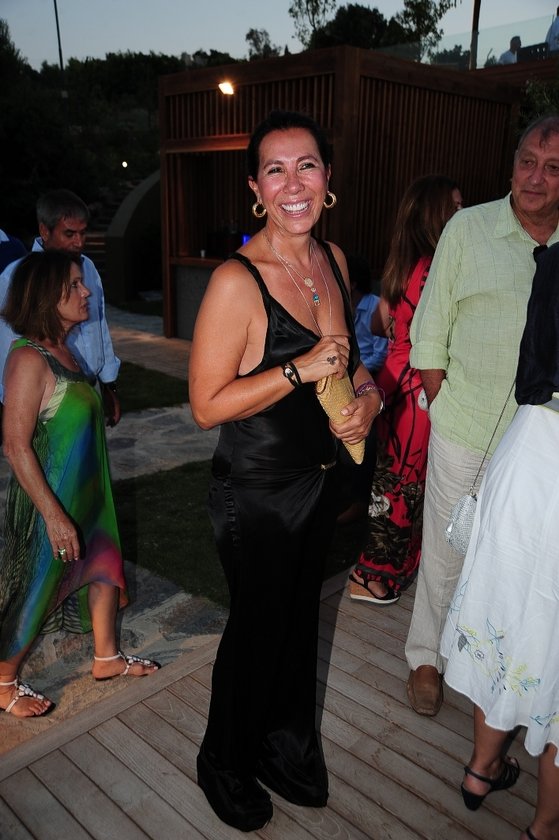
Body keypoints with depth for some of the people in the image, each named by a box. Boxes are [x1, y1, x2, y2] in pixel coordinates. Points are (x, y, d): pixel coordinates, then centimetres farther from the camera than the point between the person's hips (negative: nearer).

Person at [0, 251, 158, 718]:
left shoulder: (63, 348, 3)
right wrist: (54, 515, -24)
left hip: (87, 490, 9)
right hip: (51, 499, -8)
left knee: (104, 565, 20)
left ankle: (107, 657, 41)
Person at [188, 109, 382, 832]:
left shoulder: (333, 259, 1)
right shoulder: (236, 281, -22)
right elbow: (207, 405, -20)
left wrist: (367, 394, -6)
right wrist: (302, 369, -27)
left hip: (320, 479, 7)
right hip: (256, 493, -7)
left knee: (300, 617, 23)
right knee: (257, 628, 12)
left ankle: (288, 745, 50)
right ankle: (226, 764, 43)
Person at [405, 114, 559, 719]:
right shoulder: (468, 228, -3)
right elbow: (428, 334, -1)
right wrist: (444, 405, -6)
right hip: (466, 431, -2)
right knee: (445, 548, 9)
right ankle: (425, 658, 31)